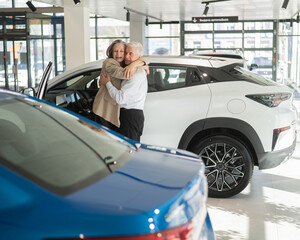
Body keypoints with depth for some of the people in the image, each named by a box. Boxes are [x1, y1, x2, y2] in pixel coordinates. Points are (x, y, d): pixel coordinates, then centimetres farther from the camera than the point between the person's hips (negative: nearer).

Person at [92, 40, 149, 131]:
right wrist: (142, 67, -19)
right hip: (104, 110, -8)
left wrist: (134, 64, -18)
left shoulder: (125, 63, 11)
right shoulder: (109, 63, -13)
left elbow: (146, 59, 3)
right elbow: (123, 73, -29)